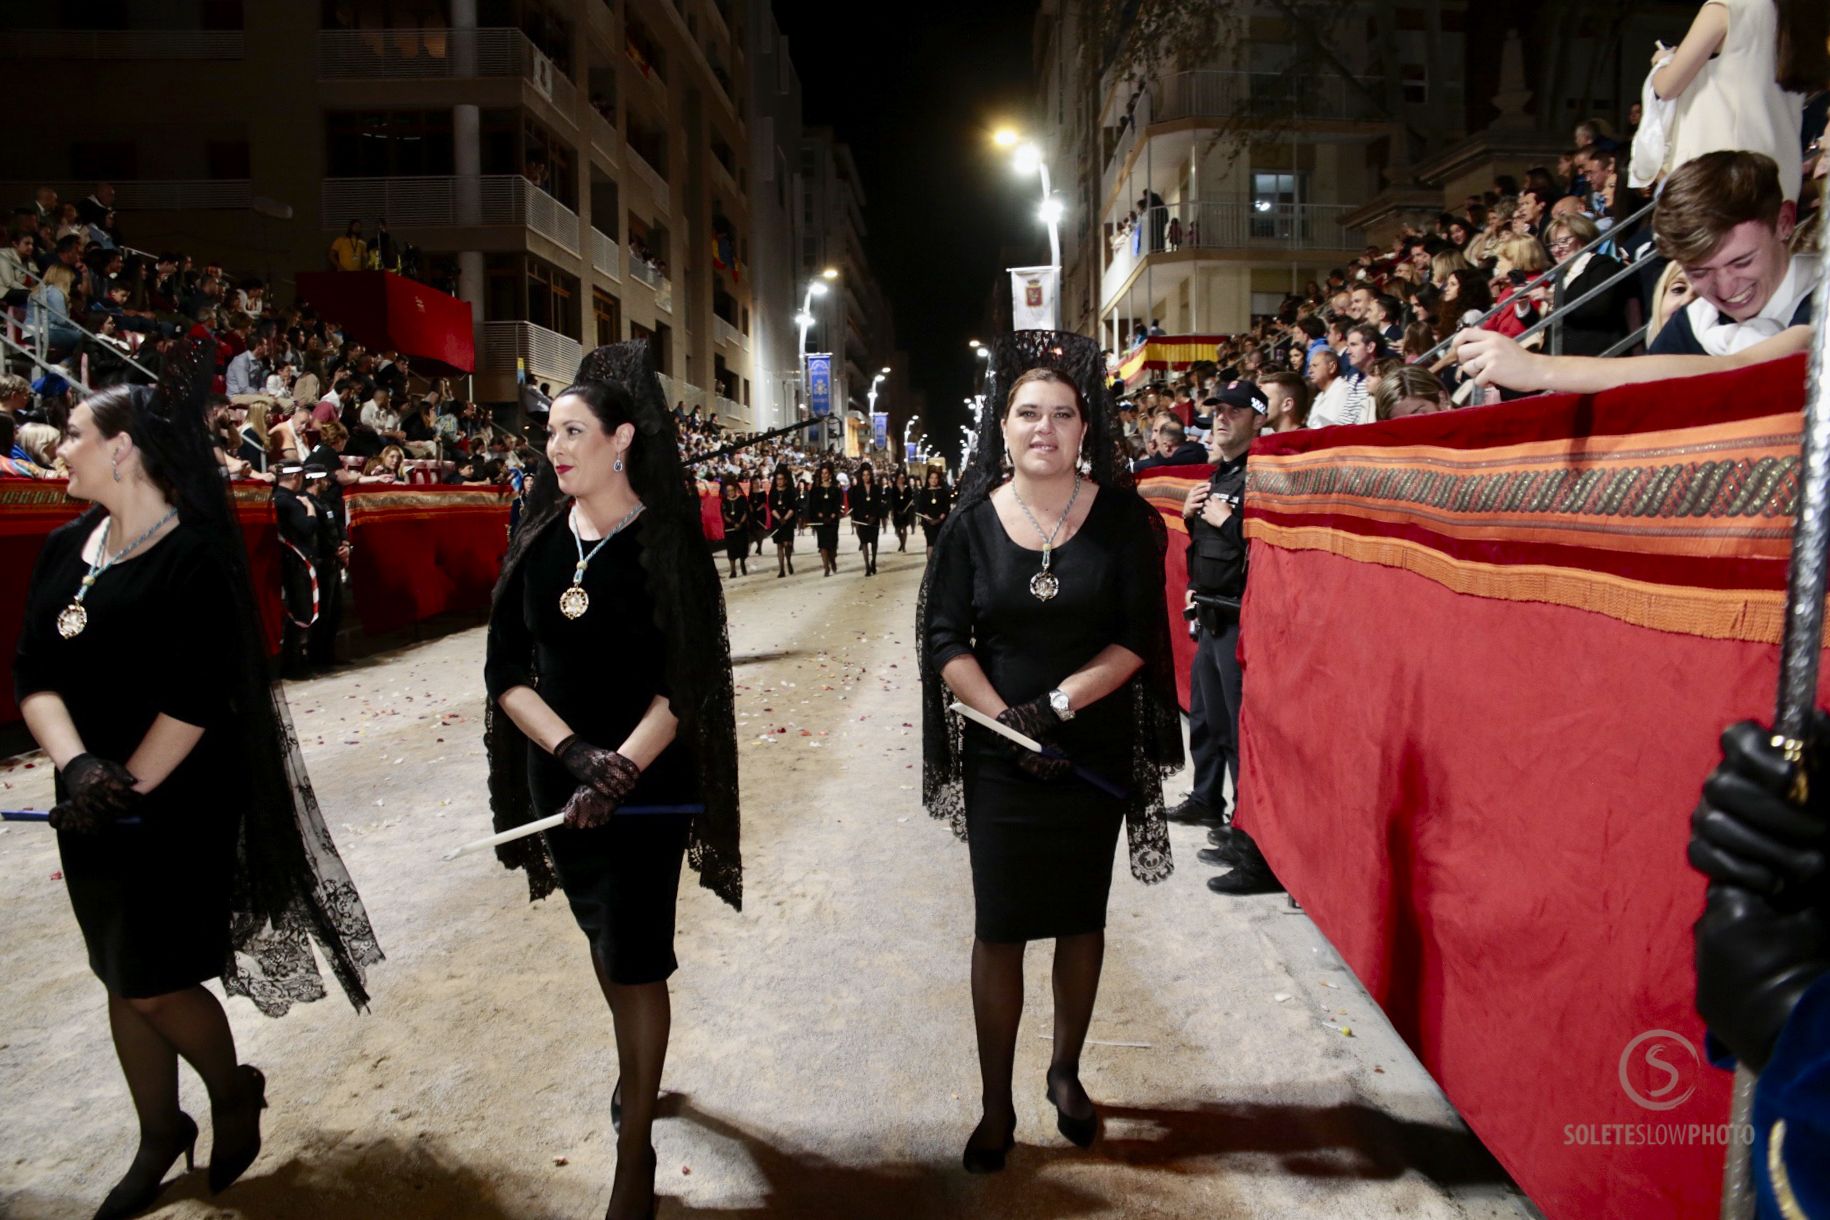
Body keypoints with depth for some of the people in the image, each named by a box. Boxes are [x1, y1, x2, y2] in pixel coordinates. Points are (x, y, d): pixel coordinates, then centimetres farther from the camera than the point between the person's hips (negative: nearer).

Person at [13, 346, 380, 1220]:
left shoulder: (193, 553, -15)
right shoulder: (66, 549, 5)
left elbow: (197, 698, -18)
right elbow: (35, 673, -1)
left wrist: (133, 786, -17)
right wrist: (76, 765, -16)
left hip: (180, 807, -6)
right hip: (92, 809, 7)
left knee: (155, 984, 0)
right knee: (121, 981, 15)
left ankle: (233, 1090, 29)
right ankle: (160, 1134, 35)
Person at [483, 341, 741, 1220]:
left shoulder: (666, 543, -10)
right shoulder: (538, 542, 2)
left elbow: (685, 684, -13)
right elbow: (505, 671, -2)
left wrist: (619, 771, -23)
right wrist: (572, 750, -16)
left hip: (649, 782, -4)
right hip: (557, 776, 5)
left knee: (635, 960, -1)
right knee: (603, 938, 20)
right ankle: (637, 1070, 45)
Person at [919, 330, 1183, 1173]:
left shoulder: (1124, 518, -6)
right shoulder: (973, 521, -4)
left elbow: (1137, 637, -9)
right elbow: (944, 638, -6)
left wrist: (1059, 702, -20)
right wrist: (1006, 717, -17)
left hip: (1097, 753, 1)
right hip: (999, 757, 0)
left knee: (1082, 920, 15)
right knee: (999, 930, 6)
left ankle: (1066, 1073, 37)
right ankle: (996, 1108, 22)